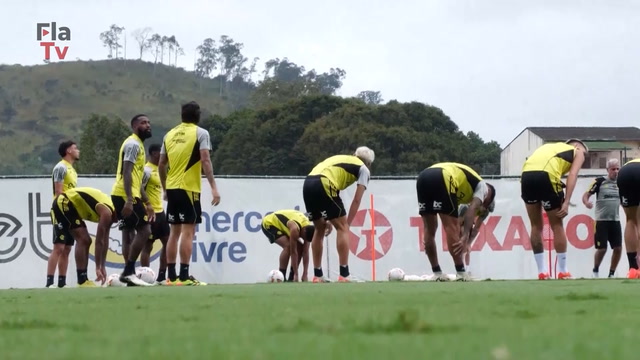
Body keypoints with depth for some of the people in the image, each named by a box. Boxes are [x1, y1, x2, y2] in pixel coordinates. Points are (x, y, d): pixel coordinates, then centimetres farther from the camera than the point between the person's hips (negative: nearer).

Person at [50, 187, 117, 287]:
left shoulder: (109, 211, 9)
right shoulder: (107, 212, -20)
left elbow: (105, 240, 14)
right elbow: (99, 242, -19)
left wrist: (102, 267, 15)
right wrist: (98, 267, -15)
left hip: (69, 206, 10)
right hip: (63, 204, -10)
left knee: (85, 241, 10)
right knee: (83, 240, -15)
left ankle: (83, 279, 12)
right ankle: (82, 281, -14)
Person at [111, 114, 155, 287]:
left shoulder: (138, 145, 22)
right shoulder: (133, 144, -10)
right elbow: (126, 173, -20)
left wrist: (147, 203, 26)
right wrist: (129, 200, -28)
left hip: (121, 195, 10)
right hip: (126, 195, -10)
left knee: (129, 233, 9)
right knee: (144, 230, -11)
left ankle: (129, 274, 8)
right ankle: (128, 272, -13)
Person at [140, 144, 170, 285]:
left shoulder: (159, 169, 16)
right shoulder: (147, 170, -14)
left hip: (160, 212, 10)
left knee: (167, 242, 8)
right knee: (148, 246, -5)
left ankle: (161, 277, 13)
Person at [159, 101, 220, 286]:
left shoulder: (170, 134, 13)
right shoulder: (200, 133, -3)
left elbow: (161, 165, 15)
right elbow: (205, 161, -14)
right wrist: (213, 187, -15)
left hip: (172, 188, 6)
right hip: (189, 188, -6)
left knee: (174, 232, 11)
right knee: (188, 231, -6)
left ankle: (171, 276, 10)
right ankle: (184, 276, -12)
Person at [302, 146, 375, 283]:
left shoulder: (339, 159, 35)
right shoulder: (363, 169, 17)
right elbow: (357, 200, 8)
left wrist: (328, 219, 27)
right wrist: (348, 223, 12)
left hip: (308, 184, 7)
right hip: (324, 184, -7)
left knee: (320, 229, 20)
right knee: (342, 228, 4)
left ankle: (318, 275, 21)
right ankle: (344, 275, 0)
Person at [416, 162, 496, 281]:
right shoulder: (482, 186, 19)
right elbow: (472, 209, 1)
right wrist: (465, 236, -7)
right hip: (442, 179, -8)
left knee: (429, 230, 15)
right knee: (452, 228, 0)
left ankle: (437, 273, 19)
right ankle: (461, 273, 2)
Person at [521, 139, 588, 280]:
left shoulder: (550, 147, 37)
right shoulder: (578, 152, 23)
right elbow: (572, 175, 5)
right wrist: (566, 203, -3)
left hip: (526, 174, 5)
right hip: (546, 175, -5)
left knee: (536, 226, 17)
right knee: (557, 226, 10)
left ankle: (542, 272, 17)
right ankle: (563, 272, 12)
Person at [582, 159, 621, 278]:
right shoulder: (600, 181, -6)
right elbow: (586, 194, -9)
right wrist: (586, 202, -29)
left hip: (615, 221, 4)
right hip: (602, 220, -4)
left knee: (618, 248, -3)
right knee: (602, 249, -6)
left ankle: (612, 273, 11)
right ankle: (595, 271, 17)